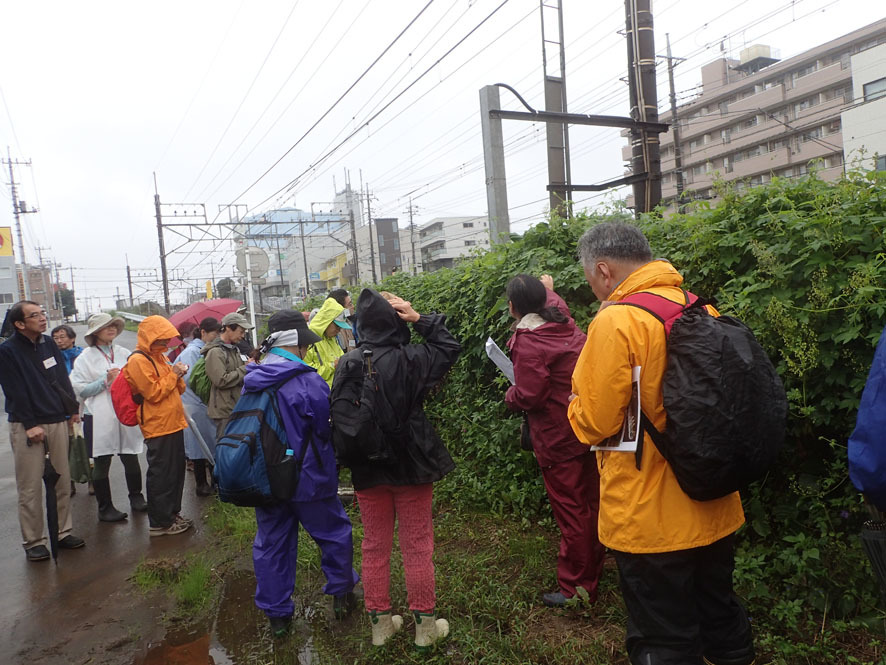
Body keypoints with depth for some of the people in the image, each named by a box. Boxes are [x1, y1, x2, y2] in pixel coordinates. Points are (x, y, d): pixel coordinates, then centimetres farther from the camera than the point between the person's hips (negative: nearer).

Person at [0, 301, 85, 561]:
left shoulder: (48, 343, 9)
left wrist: (73, 409, 8)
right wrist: (30, 425, -15)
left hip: (57, 422, 5)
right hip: (26, 427, -5)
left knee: (62, 482, 9)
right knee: (30, 488, 0)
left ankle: (63, 532, 20)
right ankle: (33, 542, 11)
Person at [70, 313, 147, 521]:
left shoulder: (124, 353, 11)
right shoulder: (85, 357, 0)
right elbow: (80, 390, -6)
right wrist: (106, 380, -13)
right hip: (100, 417, -3)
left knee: (131, 458, 10)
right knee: (102, 463, 4)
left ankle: (136, 498, 26)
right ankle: (105, 508, 14)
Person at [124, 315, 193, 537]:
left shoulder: (160, 357, 16)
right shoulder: (138, 361, -12)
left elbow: (177, 390, 19)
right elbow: (153, 393, -19)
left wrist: (179, 377, -2)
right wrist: (173, 375, -13)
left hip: (173, 423, 9)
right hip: (158, 426, -9)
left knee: (176, 471, 16)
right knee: (161, 475, -2)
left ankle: (172, 514, 28)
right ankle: (159, 523, 9)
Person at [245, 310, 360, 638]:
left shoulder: (251, 380, -1)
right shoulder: (307, 381, -21)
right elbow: (325, 428, -12)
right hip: (307, 479, -5)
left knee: (271, 543, 16)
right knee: (334, 533, 16)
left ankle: (276, 613, 27)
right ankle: (341, 593, 31)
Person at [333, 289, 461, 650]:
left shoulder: (347, 365, -5)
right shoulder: (408, 359, -16)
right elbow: (449, 348, 0)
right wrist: (420, 319, -7)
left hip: (367, 469, 4)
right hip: (409, 464, -3)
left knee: (375, 546, 16)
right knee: (417, 546, 9)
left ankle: (380, 621, 28)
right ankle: (425, 624, 22)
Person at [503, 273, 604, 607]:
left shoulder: (528, 342, -22)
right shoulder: (564, 323, 3)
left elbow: (529, 396, -22)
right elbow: (557, 305, 29)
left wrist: (510, 394, -1)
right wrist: (548, 289, 47)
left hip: (559, 439, -9)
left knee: (570, 511, 2)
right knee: (590, 504, 20)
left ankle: (576, 588, 15)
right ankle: (592, 572, 38)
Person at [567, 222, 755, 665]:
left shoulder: (615, 322, -21)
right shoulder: (702, 310, 0)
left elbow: (593, 425, -17)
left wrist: (575, 404, 3)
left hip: (652, 523, -7)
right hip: (716, 511, 7)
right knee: (721, 620, 25)